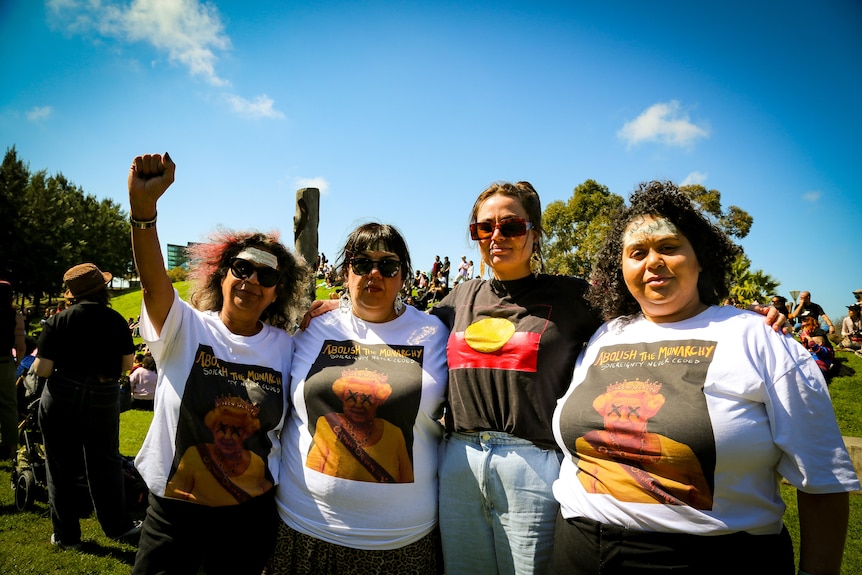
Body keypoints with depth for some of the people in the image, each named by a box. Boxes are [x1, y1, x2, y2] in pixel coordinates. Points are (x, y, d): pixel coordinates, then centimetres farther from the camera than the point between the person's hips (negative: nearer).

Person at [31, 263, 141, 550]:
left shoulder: (58, 321, -8)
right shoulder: (117, 321, -4)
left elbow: (42, 370, -11)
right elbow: (126, 365, 0)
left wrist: (37, 358, 10)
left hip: (61, 397, -1)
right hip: (104, 399, 1)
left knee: (62, 469, 13)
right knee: (105, 465, 15)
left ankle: (66, 535, 24)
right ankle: (119, 526, 22)